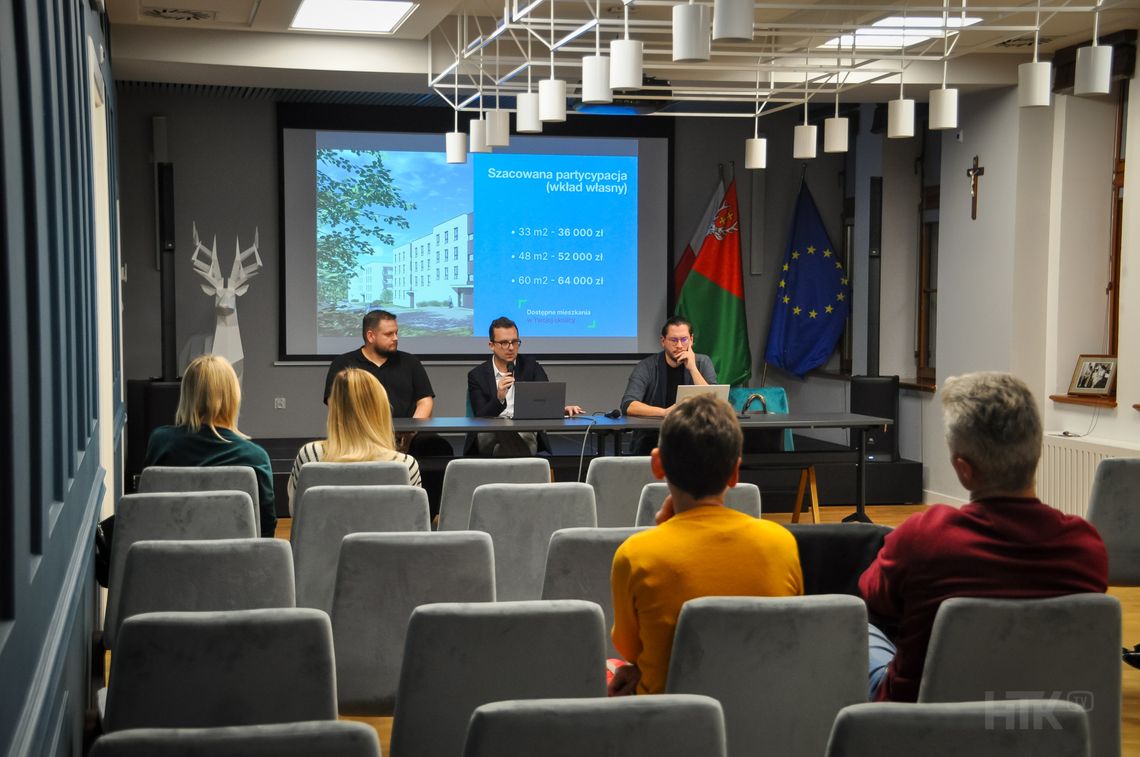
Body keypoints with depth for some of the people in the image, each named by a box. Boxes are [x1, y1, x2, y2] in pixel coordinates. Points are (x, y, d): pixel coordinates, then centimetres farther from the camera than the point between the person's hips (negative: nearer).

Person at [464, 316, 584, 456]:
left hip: (525, 433, 0)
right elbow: (480, 418, -1)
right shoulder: (477, 375, 8)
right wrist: (499, 398, -21)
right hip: (490, 435, 0)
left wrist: (563, 409, -27)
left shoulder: (531, 367, 11)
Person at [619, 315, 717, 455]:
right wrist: (664, 412, -31)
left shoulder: (702, 363, 4)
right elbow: (628, 405, -18)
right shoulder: (647, 367, -4)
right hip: (651, 437, -2)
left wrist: (692, 369, -15)